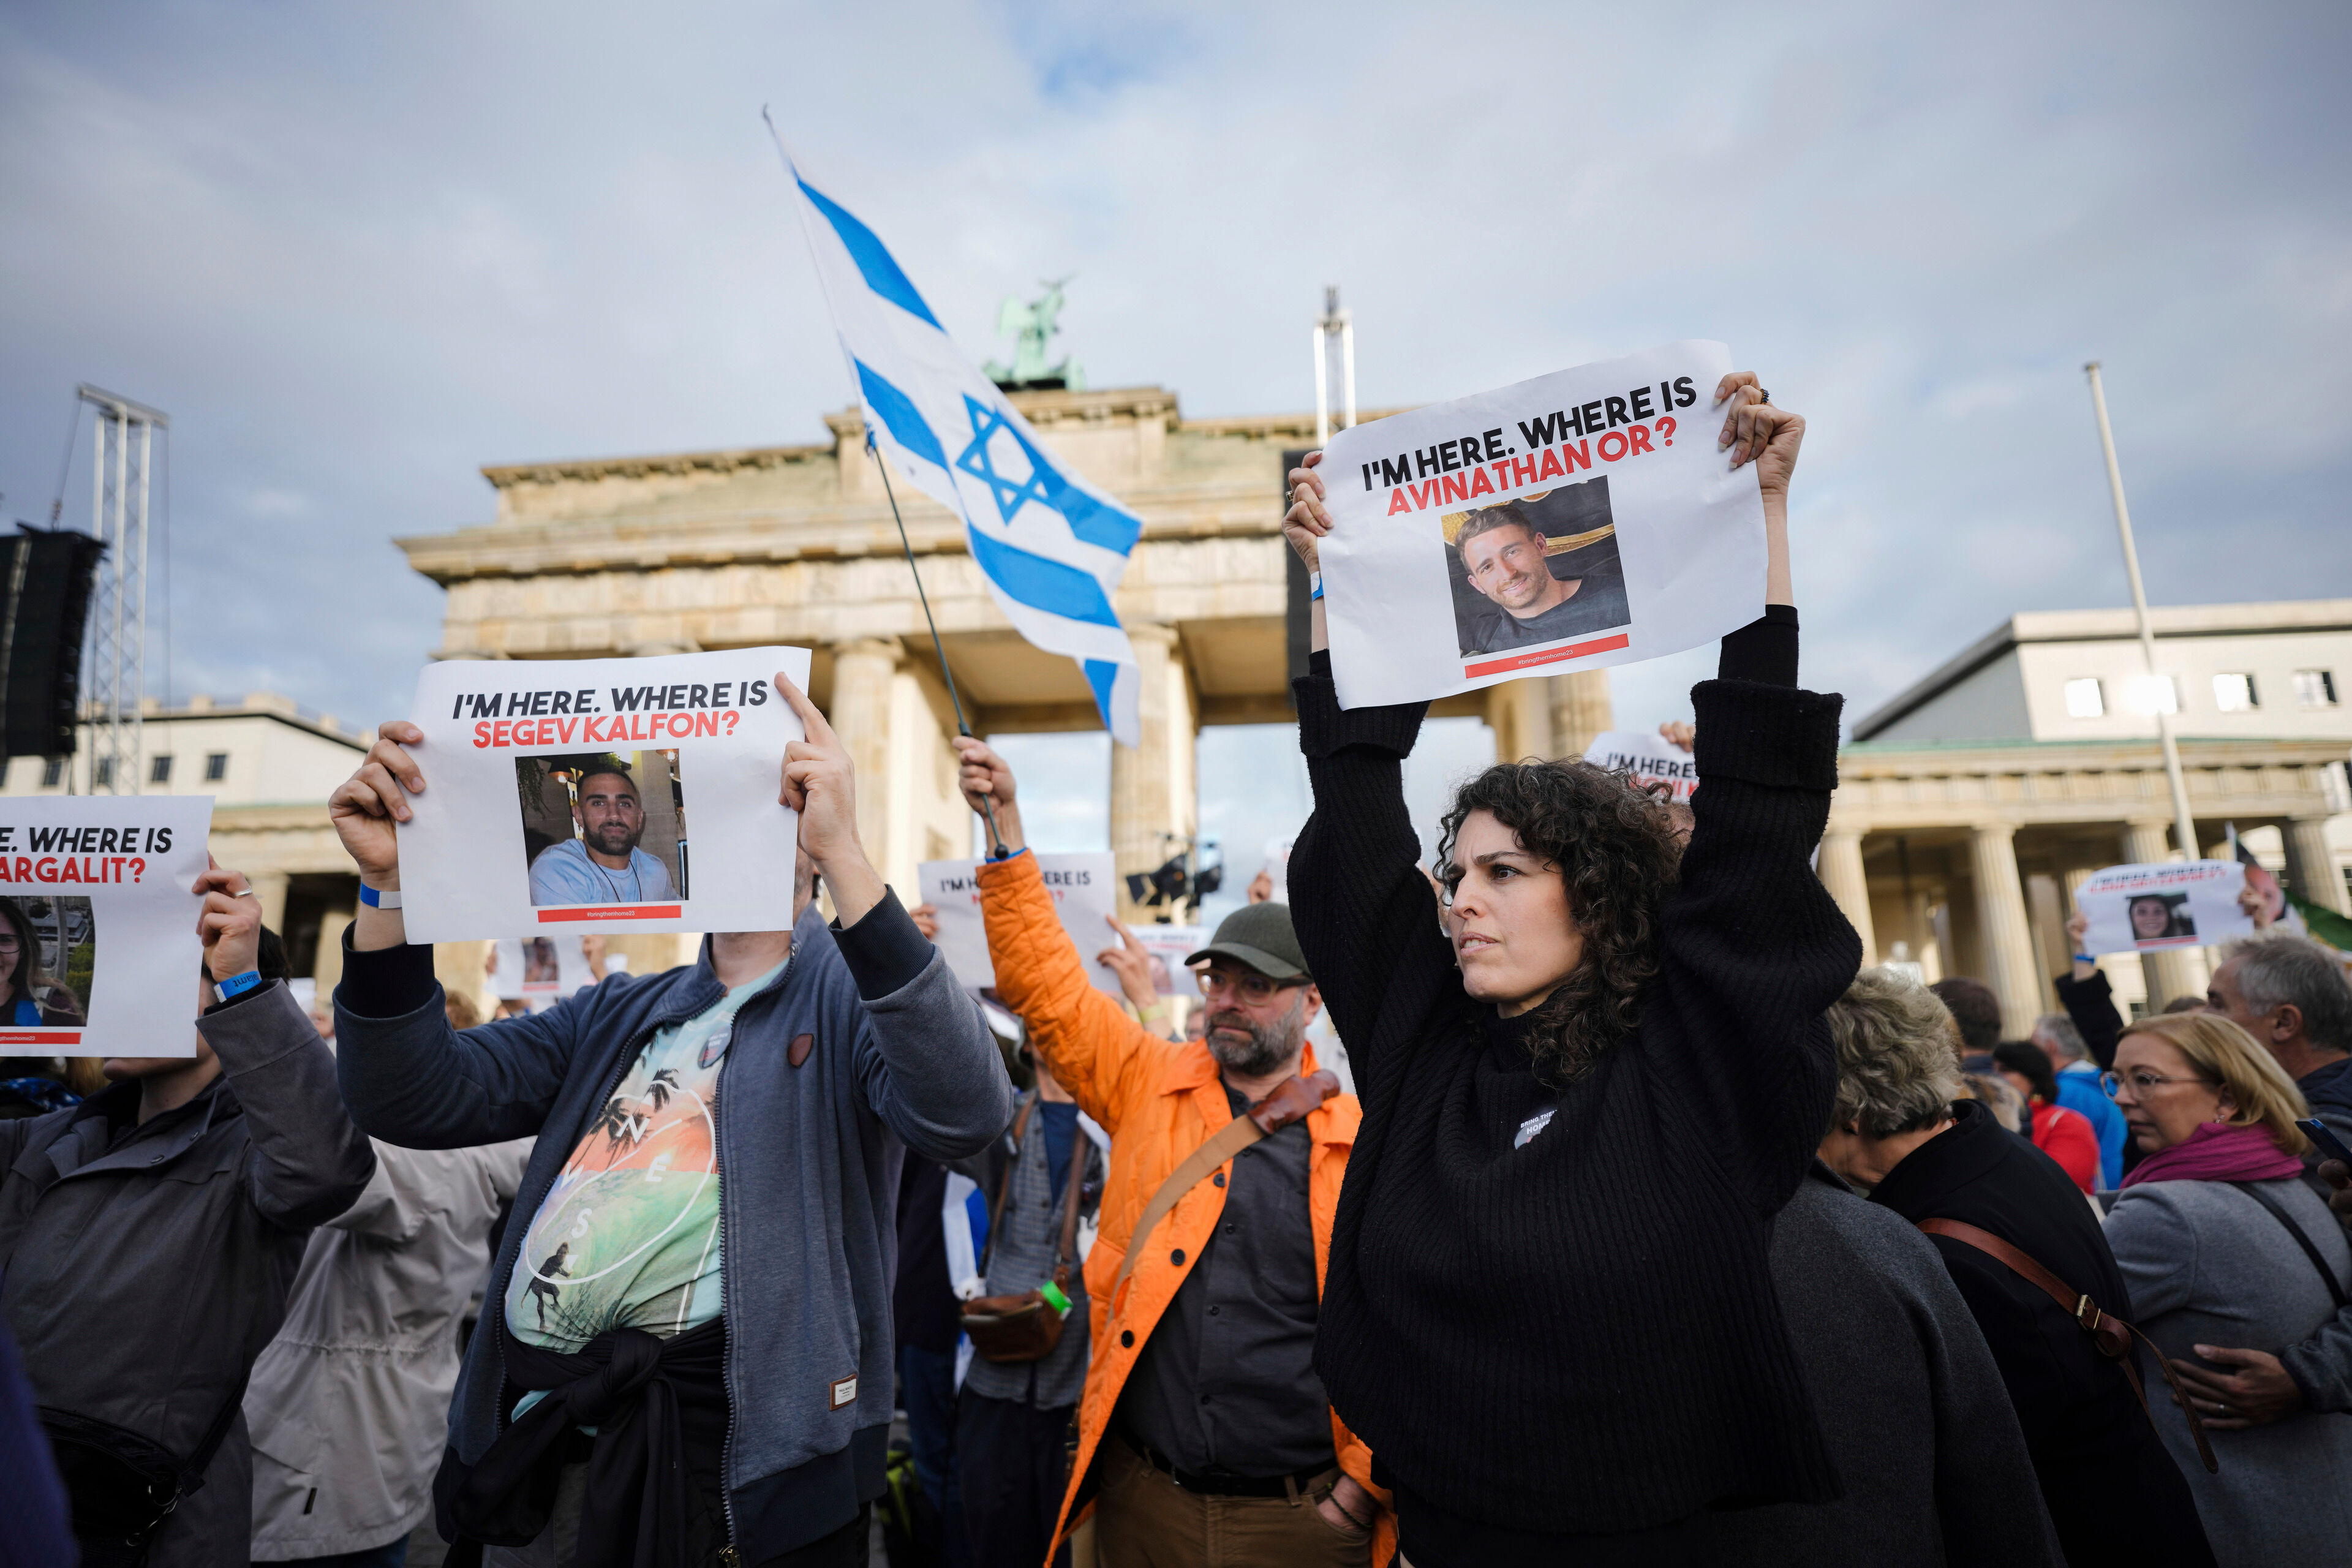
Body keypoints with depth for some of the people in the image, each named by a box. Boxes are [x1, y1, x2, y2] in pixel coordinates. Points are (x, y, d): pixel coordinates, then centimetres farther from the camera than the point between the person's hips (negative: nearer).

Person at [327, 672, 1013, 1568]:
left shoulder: (850, 996, -6)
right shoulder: (615, 1015, 14)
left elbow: (965, 1116, -26)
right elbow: (423, 1102, 3)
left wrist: (846, 854, -33)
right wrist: (390, 882, -10)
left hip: (731, 1447, -5)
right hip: (529, 1430, 6)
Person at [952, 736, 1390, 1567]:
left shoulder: (1364, 1139, -4)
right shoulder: (1150, 1084, 2)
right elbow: (1049, 985, -3)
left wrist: (1361, 1484, -6)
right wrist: (1006, 825, -9)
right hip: (1144, 1498, 2)